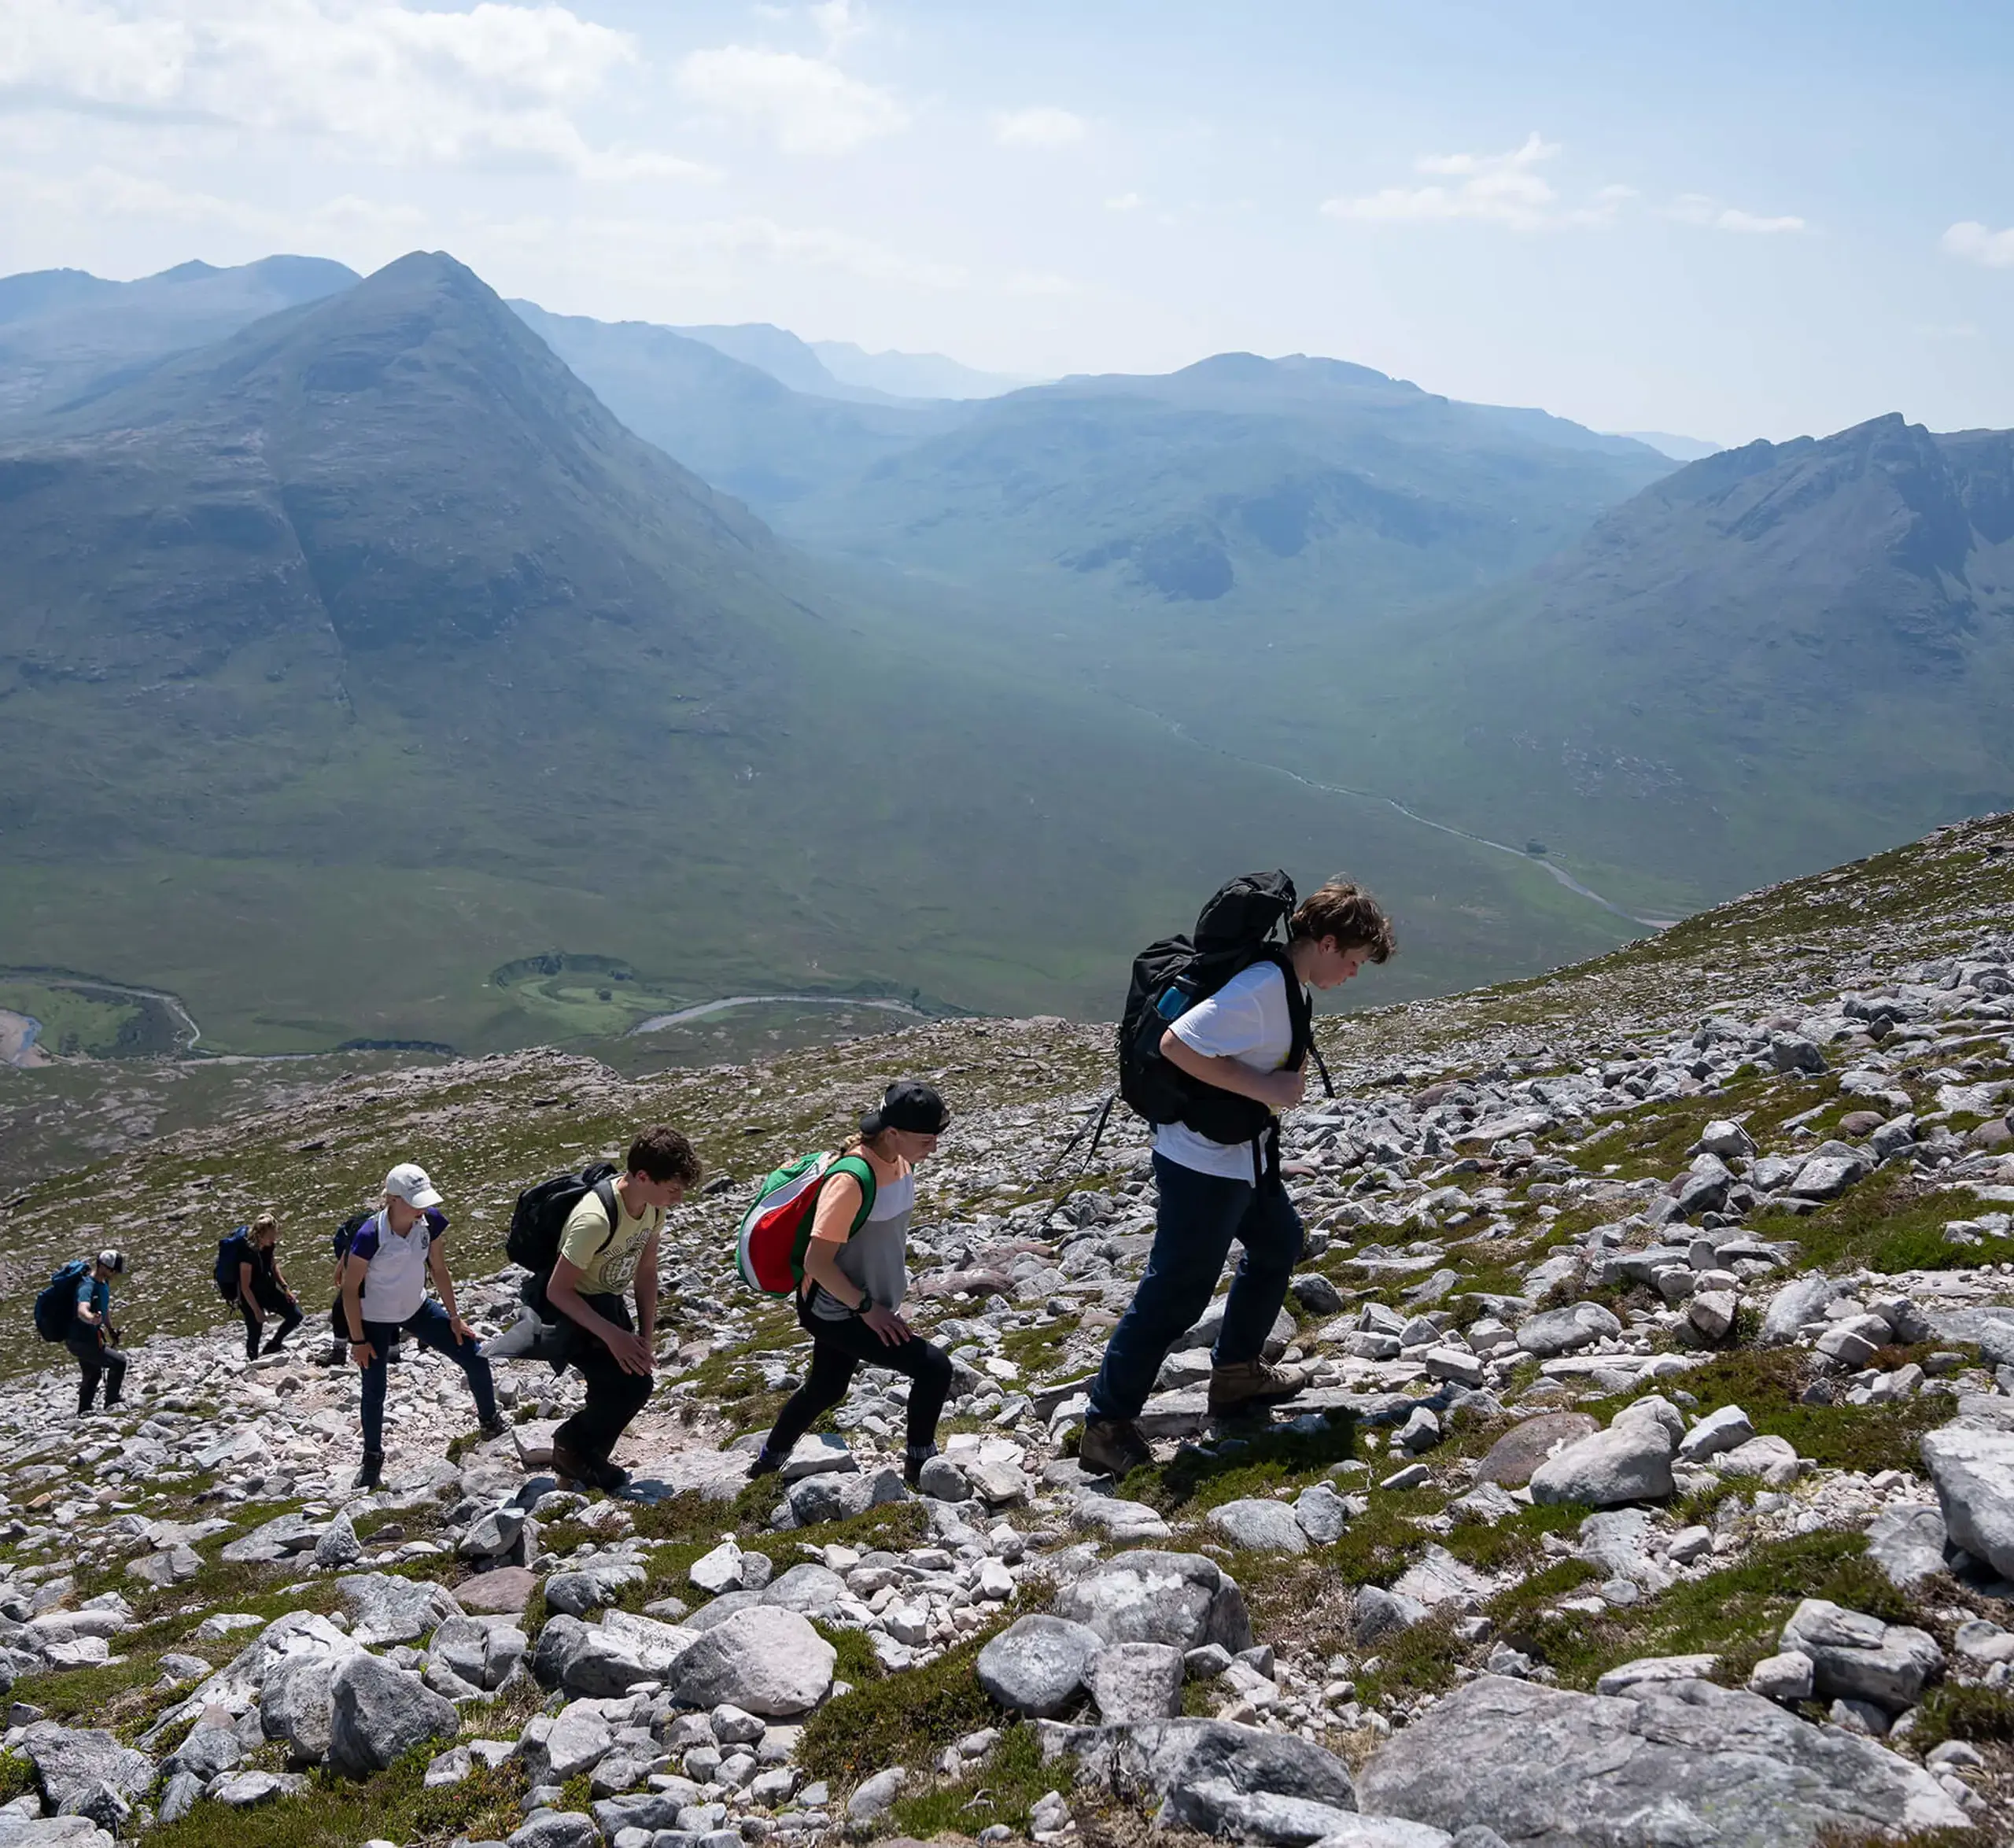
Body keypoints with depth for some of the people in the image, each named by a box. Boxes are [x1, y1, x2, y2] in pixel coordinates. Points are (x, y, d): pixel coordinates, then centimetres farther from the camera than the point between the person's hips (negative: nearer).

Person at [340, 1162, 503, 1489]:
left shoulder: (430, 1222, -17)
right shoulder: (370, 1236, -30)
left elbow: (439, 1270, 0)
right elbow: (350, 1289, -18)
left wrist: (453, 1316, 3)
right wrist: (358, 1340, -13)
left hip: (416, 1309, 4)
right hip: (375, 1321, -4)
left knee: (475, 1359, 0)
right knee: (373, 1391, 7)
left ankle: (490, 1422, 24)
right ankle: (372, 1457, 31)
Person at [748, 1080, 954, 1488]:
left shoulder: (900, 1161, -4)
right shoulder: (852, 1179, -31)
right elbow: (817, 1262, -29)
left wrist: (888, 1296, 16)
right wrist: (867, 1308, -21)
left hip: (849, 1305, 9)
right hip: (834, 1312, -9)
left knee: (825, 1390, 26)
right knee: (932, 1367, -14)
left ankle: (768, 1462, 47)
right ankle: (921, 1466, 5)